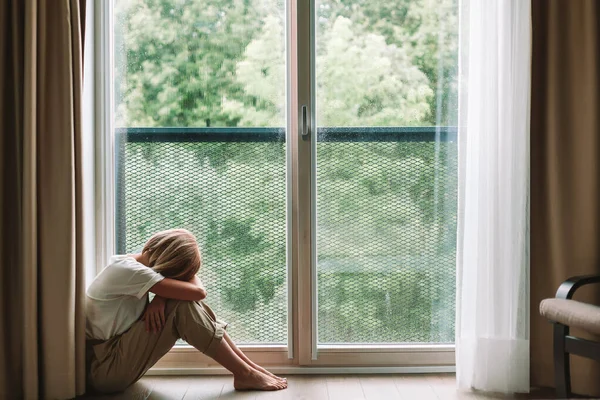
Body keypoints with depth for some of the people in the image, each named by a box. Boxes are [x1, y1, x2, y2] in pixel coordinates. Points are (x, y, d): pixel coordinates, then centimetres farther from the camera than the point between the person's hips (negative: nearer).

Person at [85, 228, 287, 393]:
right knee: (183, 307, -22)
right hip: (105, 368, -9)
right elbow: (198, 291, -25)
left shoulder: (132, 266, 7)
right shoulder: (125, 269, -22)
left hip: (118, 358, 9)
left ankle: (248, 365, -2)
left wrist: (160, 298, -15)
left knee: (185, 301, -3)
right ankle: (245, 375, -12)